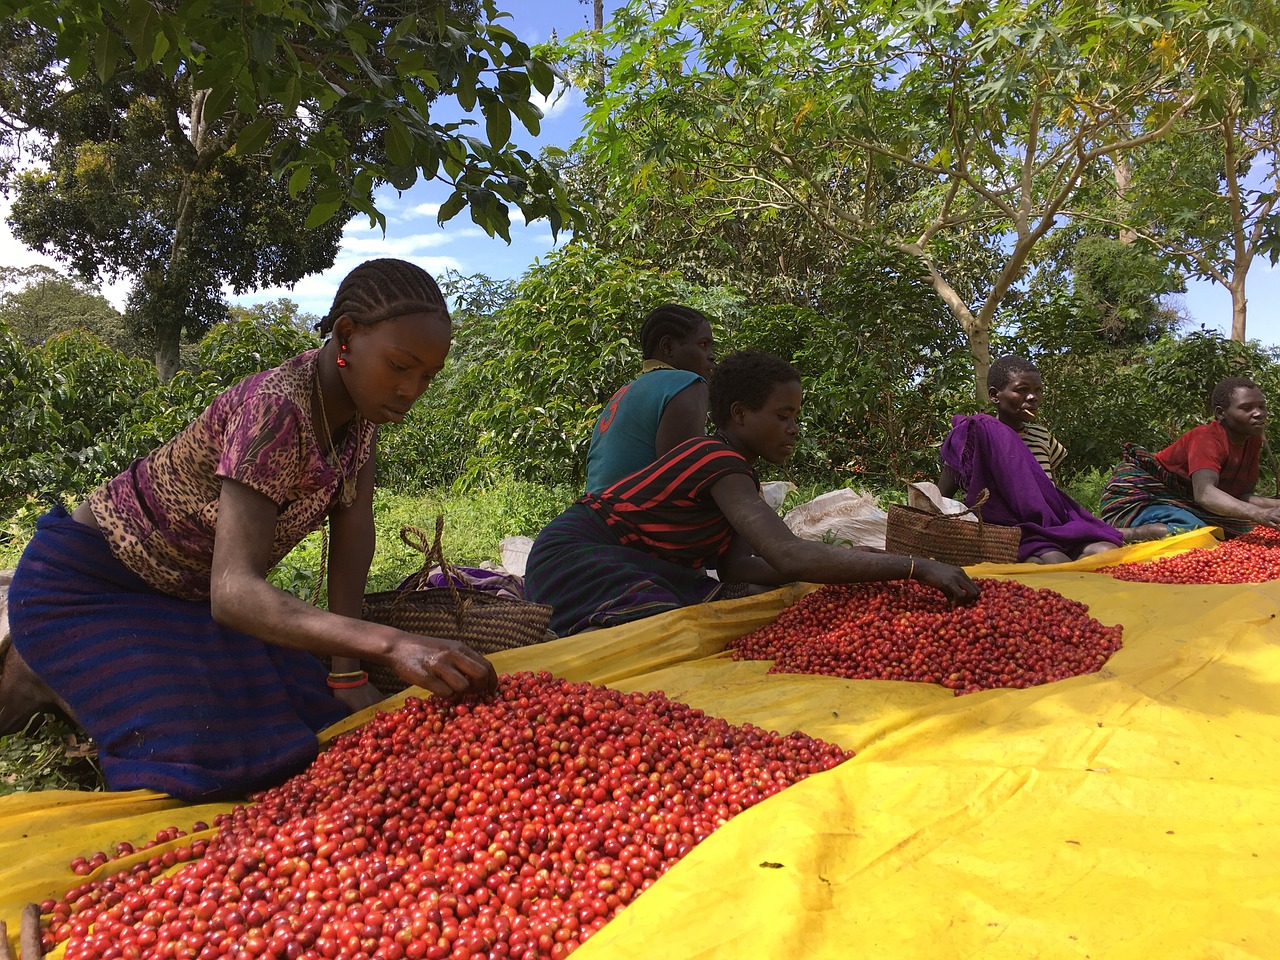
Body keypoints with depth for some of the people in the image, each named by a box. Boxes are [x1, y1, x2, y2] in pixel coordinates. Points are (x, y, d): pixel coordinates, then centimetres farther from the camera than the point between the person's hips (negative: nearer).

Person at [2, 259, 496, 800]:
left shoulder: (359, 393, -10)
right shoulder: (275, 411, -35)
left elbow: (353, 528, -11)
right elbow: (233, 592, -43)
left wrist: (347, 675, -16)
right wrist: (392, 645, -56)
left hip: (188, 590, 8)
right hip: (87, 583, -8)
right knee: (200, 754, -21)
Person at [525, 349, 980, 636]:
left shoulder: (725, 461, 7)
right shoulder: (721, 464, -24)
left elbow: (734, 563, -3)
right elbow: (789, 556, -38)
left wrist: (848, 566, -8)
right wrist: (916, 567, -36)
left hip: (633, 562, 10)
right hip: (578, 558, -10)